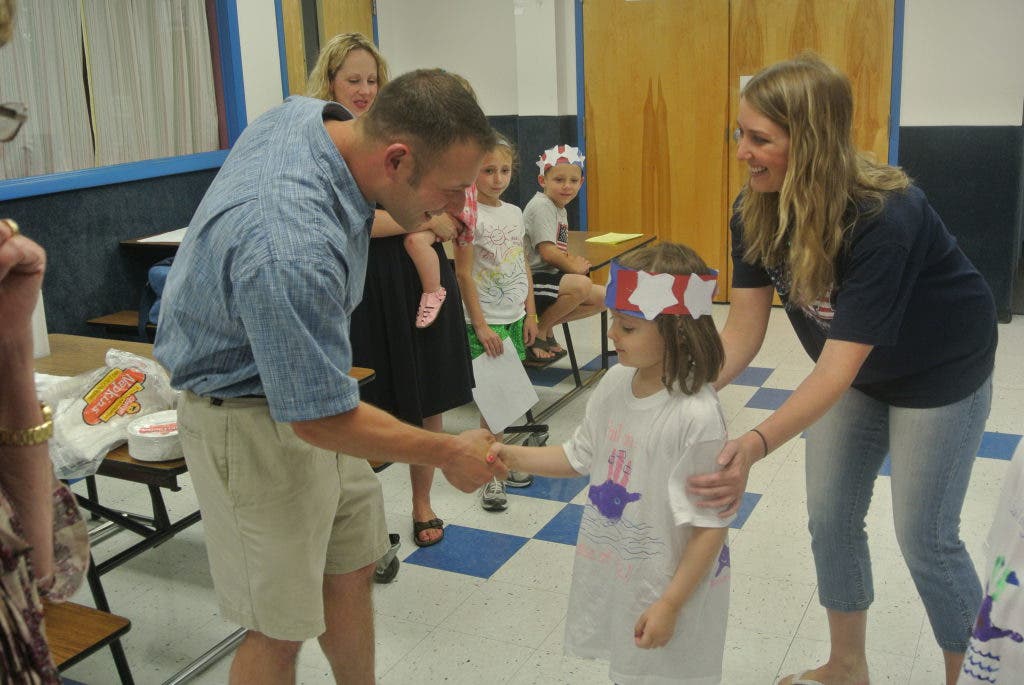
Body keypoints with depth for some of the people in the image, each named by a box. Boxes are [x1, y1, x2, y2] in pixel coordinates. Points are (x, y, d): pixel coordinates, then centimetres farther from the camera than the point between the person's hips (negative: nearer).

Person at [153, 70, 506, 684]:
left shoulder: (313, 114, -9)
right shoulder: (294, 250, -38)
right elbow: (320, 421, -28)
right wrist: (449, 454, -15)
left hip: (308, 384, 9)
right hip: (254, 420, -9)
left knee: (353, 568, 19)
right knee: (282, 626, 5)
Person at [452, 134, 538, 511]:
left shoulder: (514, 212, 8)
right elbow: (464, 273, -13)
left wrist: (530, 313, 10)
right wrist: (480, 325, -15)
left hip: (516, 317, 6)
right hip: (487, 321, -6)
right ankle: (492, 473, 9)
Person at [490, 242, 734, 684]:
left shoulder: (696, 417, -27)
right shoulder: (615, 383, -7)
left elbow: (711, 525, -21)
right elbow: (580, 457, 8)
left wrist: (670, 604, -18)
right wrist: (515, 457, -3)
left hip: (669, 583, -6)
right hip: (612, 575, 6)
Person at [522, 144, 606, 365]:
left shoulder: (561, 209, 16)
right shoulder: (542, 206, -14)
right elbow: (547, 252, -21)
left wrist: (572, 260, -7)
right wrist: (574, 268, -10)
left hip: (551, 276, 10)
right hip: (533, 280, -10)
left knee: (603, 297, 3)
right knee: (581, 285, -32)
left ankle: (546, 327, 8)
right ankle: (538, 331, -11)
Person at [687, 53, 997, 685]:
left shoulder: (885, 217, -37)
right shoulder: (756, 212, -17)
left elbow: (839, 366, -40)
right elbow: (742, 331, -16)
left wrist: (756, 445, -52)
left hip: (939, 372, -6)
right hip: (855, 369, 6)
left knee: (925, 536, 2)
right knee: (831, 519, 11)